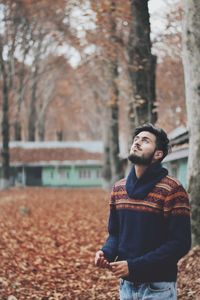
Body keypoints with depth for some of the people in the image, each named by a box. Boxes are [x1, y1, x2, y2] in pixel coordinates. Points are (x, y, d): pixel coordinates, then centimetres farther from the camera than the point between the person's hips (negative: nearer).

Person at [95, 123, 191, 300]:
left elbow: (180, 243, -17)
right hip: (126, 284, 6)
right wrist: (106, 253, -8)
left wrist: (134, 266, -21)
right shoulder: (119, 188, 8)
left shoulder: (172, 190, -12)